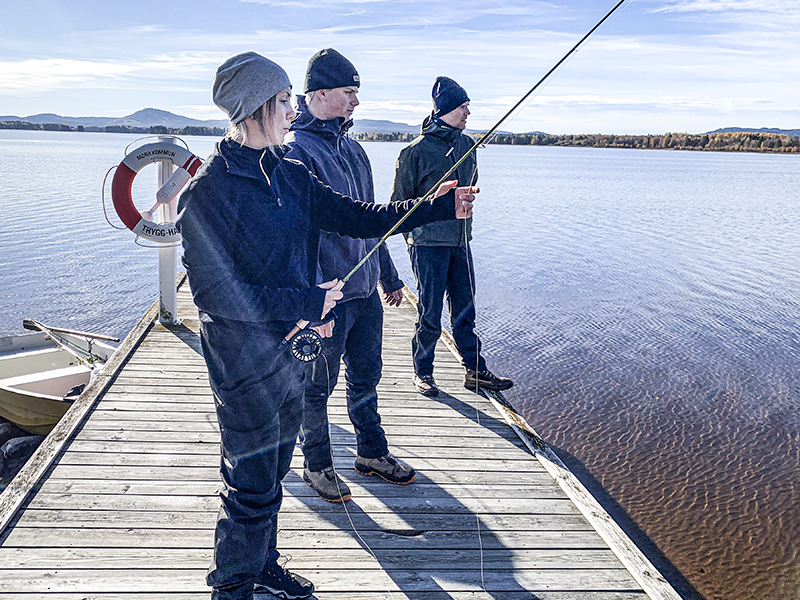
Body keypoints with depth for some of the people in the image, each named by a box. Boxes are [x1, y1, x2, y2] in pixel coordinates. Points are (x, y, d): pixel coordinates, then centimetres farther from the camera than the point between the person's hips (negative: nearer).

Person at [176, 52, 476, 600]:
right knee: (251, 484, 4)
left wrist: (441, 207, -4)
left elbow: (357, 216, 4)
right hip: (245, 357, -7)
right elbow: (215, 292, -20)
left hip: (293, 344, 7)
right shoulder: (208, 190, -17)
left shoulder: (290, 175, 6)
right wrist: (307, 303, -21)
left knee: (273, 471, 20)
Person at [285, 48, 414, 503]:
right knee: (318, 385, 8)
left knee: (366, 378, 19)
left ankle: (372, 452, 35)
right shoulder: (296, 151, -14)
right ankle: (318, 465, 26)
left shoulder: (353, 148, 12)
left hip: (366, 291, 8)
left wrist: (390, 276, 21)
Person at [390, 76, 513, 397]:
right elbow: (399, 203, -2)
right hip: (429, 244, -6)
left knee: (464, 311, 11)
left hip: (460, 243, 6)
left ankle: (475, 371, 20)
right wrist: (414, 236, -3)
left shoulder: (467, 145, 10)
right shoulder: (416, 150, -9)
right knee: (430, 313, 1)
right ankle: (422, 372, 17)